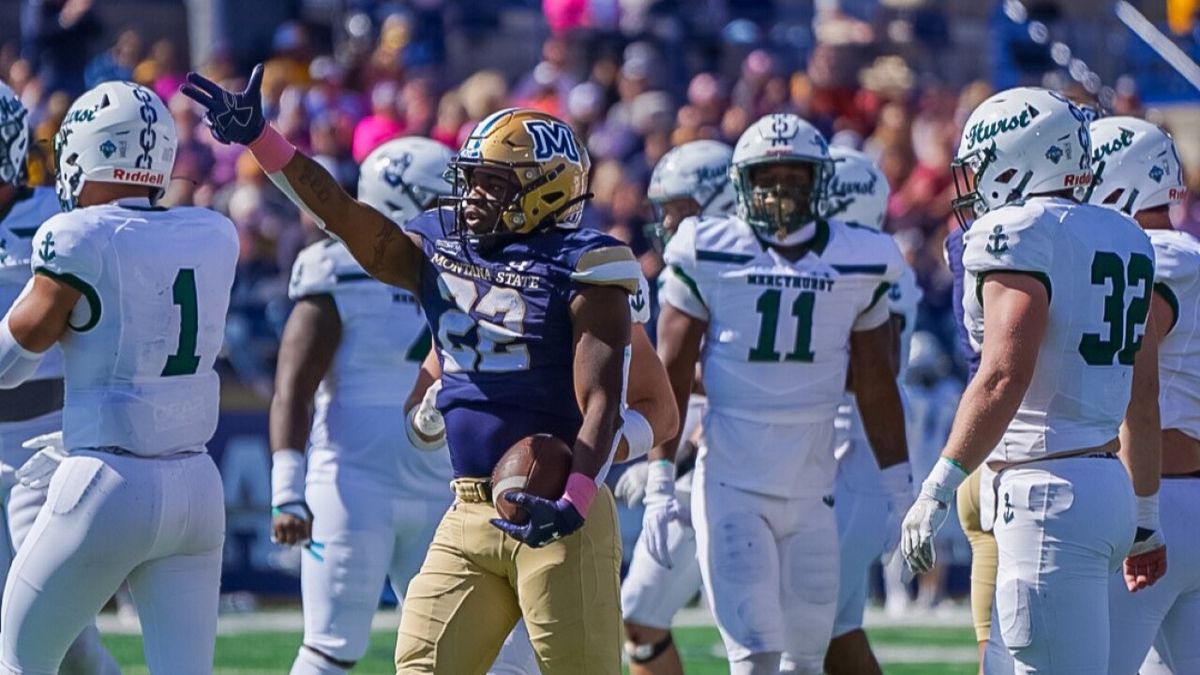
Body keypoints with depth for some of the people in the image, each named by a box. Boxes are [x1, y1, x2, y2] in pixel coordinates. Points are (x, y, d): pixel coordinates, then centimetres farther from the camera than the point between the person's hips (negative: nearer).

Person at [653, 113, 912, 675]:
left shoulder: (859, 264, 4)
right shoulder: (707, 255, -3)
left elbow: (875, 389, 11)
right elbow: (670, 375, 1)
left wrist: (901, 492, 10)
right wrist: (660, 483, -4)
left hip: (813, 490, 3)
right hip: (731, 485, -3)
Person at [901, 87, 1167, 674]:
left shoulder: (1018, 235, -10)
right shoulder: (1124, 242, 16)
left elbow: (1004, 377, -21)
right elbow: (1143, 400, 19)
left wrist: (937, 491, -18)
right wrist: (1144, 518, 26)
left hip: (1049, 498, -9)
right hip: (1108, 488, 9)